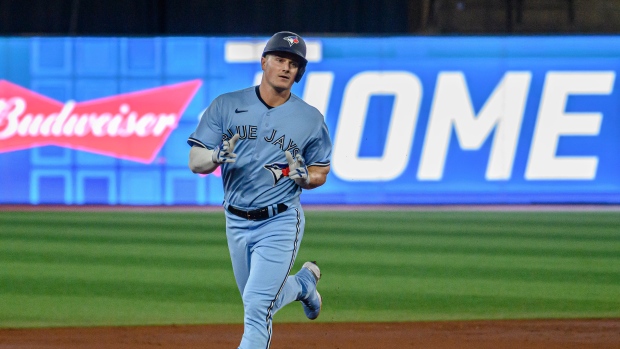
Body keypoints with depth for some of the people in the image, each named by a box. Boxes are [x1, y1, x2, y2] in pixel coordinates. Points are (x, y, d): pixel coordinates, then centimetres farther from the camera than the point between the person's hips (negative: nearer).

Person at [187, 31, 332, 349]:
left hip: (280, 223, -3)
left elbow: (321, 173, 8)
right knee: (261, 303, 19)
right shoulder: (226, 106, -2)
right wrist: (217, 156, -26)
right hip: (237, 223, 3)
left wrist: (302, 176, -15)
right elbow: (195, 162, -4)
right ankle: (304, 283, 49)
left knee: (257, 306, -15)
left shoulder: (311, 119, -2)